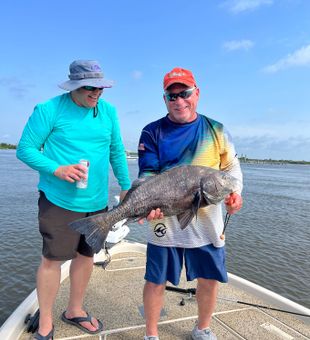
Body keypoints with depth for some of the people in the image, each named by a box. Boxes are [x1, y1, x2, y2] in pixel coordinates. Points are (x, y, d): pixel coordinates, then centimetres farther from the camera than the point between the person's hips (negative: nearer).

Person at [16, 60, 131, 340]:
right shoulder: (49, 110, -8)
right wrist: (58, 169, -21)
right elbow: (25, 149, -7)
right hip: (59, 199, -5)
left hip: (97, 200, 5)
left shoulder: (108, 111, 6)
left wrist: (126, 186, 11)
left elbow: (117, 151, 11)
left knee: (86, 255, 15)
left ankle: (75, 311, 37)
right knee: (52, 258, 2)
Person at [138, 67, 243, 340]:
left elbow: (231, 166, 10)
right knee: (157, 281, 8)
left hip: (208, 221, 3)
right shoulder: (153, 132, -3)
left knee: (210, 279, 15)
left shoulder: (216, 130, 4)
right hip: (166, 221, -2)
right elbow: (148, 176, -8)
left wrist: (235, 191, -9)